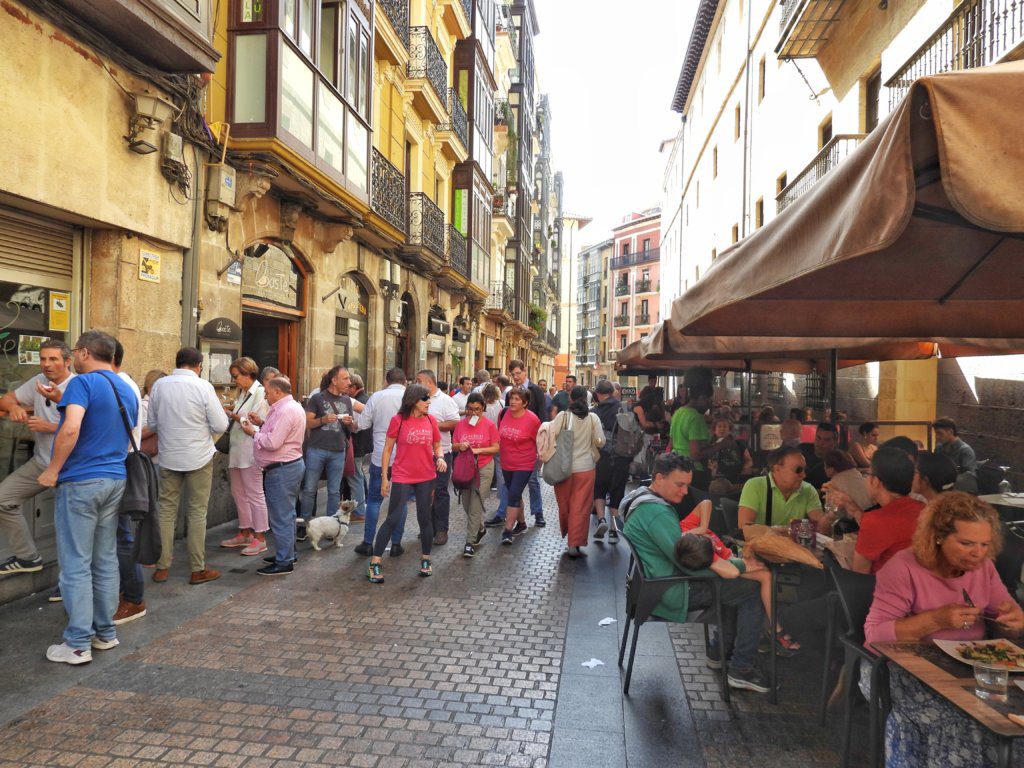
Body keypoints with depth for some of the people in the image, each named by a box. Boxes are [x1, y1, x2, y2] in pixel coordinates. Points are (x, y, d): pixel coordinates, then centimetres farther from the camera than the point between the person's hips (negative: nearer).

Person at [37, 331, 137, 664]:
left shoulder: (83, 382, -11)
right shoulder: (127, 390, 13)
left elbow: (71, 428, -25)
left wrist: (52, 471, -16)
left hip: (80, 482, -7)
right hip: (115, 480, 7)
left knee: (76, 565, 0)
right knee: (106, 561, 13)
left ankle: (78, 644, 6)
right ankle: (105, 632, 21)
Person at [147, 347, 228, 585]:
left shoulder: (159, 385, -1)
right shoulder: (202, 386, -13)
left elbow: (152, 424, 10)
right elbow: (221, 426, -11)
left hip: (169, 457, 4)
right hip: (199, 458, -3)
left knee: (167, 510, 13)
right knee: (197, 512, 5)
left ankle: (162, 567, 18)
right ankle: (198, 570, 12)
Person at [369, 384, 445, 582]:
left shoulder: (431, 420, 1)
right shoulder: (398, 420, -9)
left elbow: (437, 446, 12)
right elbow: (388, 449, -3)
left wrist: (440, 457, -10)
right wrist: (385, 477, -4)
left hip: (426, 477, 4)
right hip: (402, 478, -3)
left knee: (424, 519, 12)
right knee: (392, 519, -3)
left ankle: (425, 559, 29)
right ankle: (375, 563, 9)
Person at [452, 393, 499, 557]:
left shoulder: (490, 425, -7)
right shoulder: (461, 424, 2)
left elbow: (496, 448, -5)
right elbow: (453, 446, 8)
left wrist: (479, 450, -18)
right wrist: (460, 446, -15)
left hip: (483, 468, -4)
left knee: (475, 506, -5)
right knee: (467, 505, 14)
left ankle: (470, 542, 3)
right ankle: (480, 529, 40)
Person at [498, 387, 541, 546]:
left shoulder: (532, 419, -17)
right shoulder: (504, 414, -5)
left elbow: (539, 441, -4)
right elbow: (498, 434, 13)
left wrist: (539, 458, 4)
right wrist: (501, 449, 14)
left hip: (524, 465, -5)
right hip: (506, 463, 5)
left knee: (514, 495, -11)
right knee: (515, 494, 18)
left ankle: (507, 531, -4)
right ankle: (521, 522, 37)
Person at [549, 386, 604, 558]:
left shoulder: (563, 416, -7)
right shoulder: (592, 418, -5)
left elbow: (551, 437, -11)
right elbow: (600, 442, -3)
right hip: (585, 468, -1)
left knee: (564, 504, 17)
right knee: (581, 507, 4)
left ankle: (567, 535, 35)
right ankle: (575, 544, 2)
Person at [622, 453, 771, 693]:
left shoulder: (641, 500, 10)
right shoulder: (657, 513, -24)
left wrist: (701, 542, 2)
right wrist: (742, 565, -17)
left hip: (657, 582, 11)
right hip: (672, 592, -11)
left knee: (740, 585, 19)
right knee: (754, 591, -7)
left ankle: (719, 653, 25)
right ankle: (741, 669, 1)